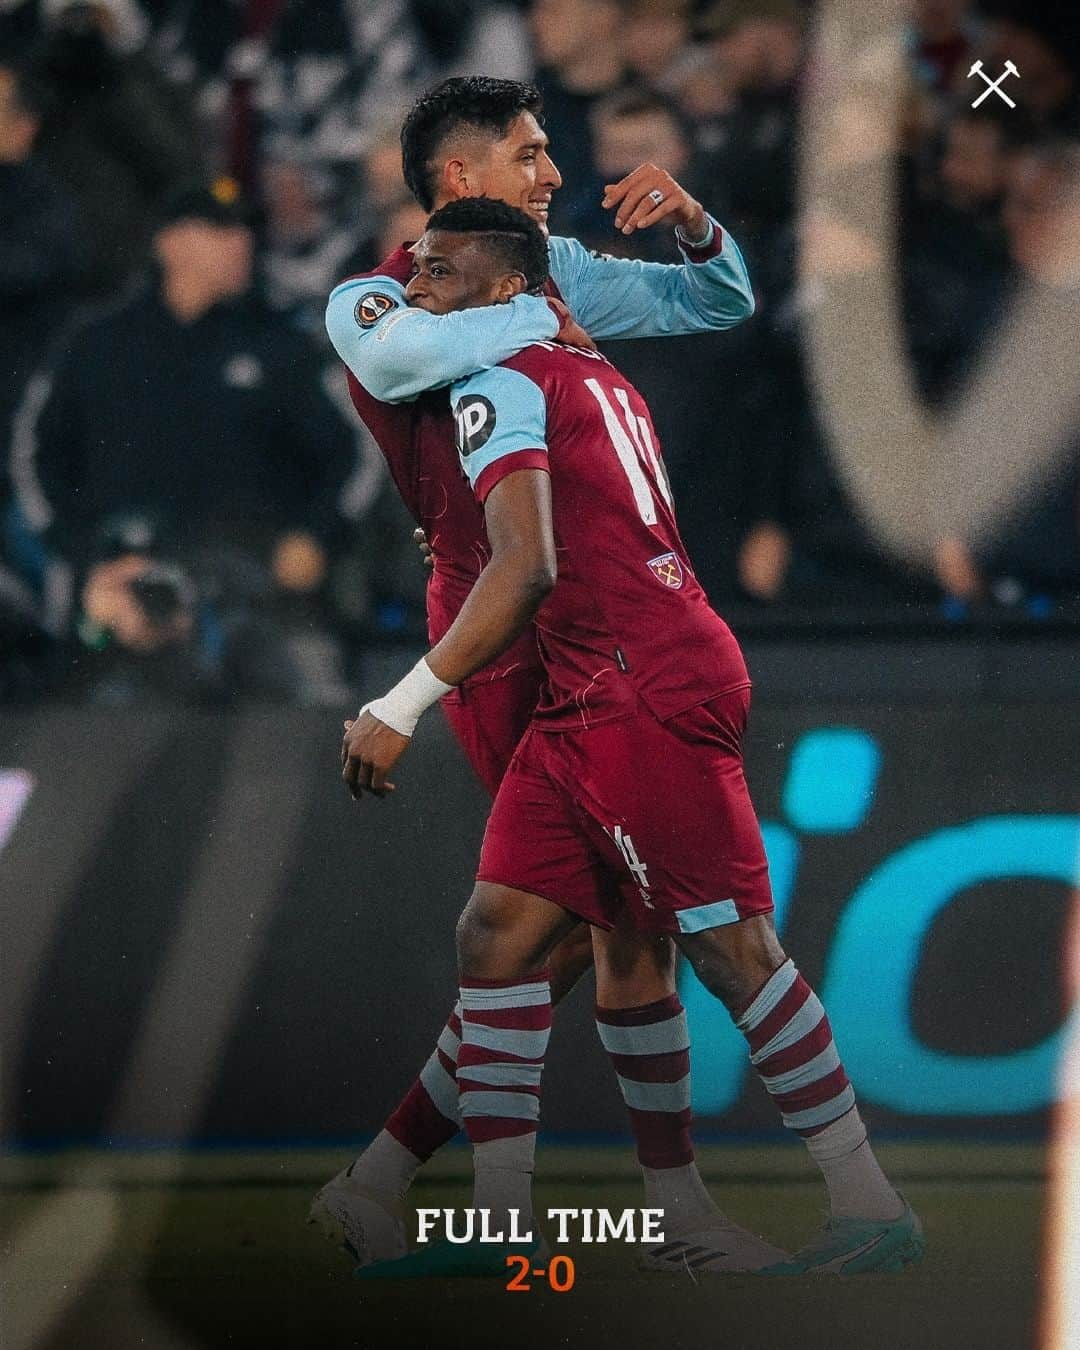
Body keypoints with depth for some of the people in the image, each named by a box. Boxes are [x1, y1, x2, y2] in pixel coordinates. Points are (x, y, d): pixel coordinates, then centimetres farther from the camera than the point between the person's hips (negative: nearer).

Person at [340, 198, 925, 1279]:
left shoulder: (497, 383, -8)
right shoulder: (596, 378, 20)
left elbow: (527, 568, -21)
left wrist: (402, 707, -23)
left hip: (646, 693, -10)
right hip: (587, 704, 10)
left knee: (730, 948, -7)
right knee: (496, 935, 6)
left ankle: (872, 1211, -4)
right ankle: (497, 1224, 6)